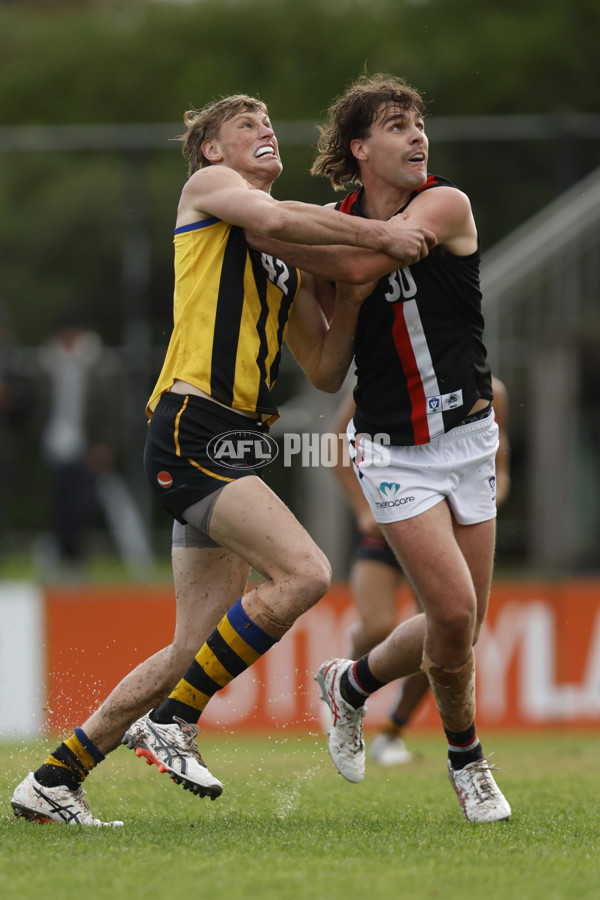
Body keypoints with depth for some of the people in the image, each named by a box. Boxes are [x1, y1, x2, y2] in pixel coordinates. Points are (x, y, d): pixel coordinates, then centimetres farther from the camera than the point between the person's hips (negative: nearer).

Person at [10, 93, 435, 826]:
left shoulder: (286, 268, 25)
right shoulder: (206, 187, 5)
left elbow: (325, 370, 22)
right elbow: (272, 217, -17)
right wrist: (378, 235, -14)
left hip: (236, 449, 8)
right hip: (191, 430, -8)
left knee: (198, 649, 5)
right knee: (304, 573, -23)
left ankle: (54, 779, 14)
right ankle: (171, 718, -11)